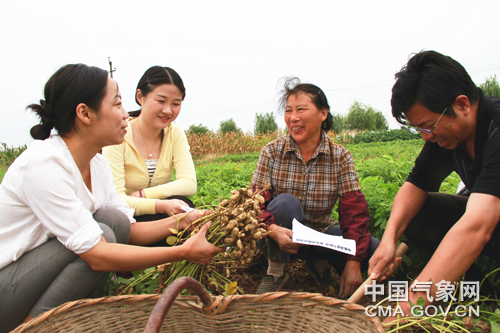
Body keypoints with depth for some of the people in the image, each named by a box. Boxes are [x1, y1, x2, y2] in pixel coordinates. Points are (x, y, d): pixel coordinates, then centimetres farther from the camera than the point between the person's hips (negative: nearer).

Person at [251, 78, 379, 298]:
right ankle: (275, 272, -9)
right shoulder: (272, 152, -10)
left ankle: (320, 264, 7)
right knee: (285, 202, -33)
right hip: (281, 237, -1)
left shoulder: (340, 157, -7)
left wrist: (353, 261, -21)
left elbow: (354, 209, -11)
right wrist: (273, 229, -36)